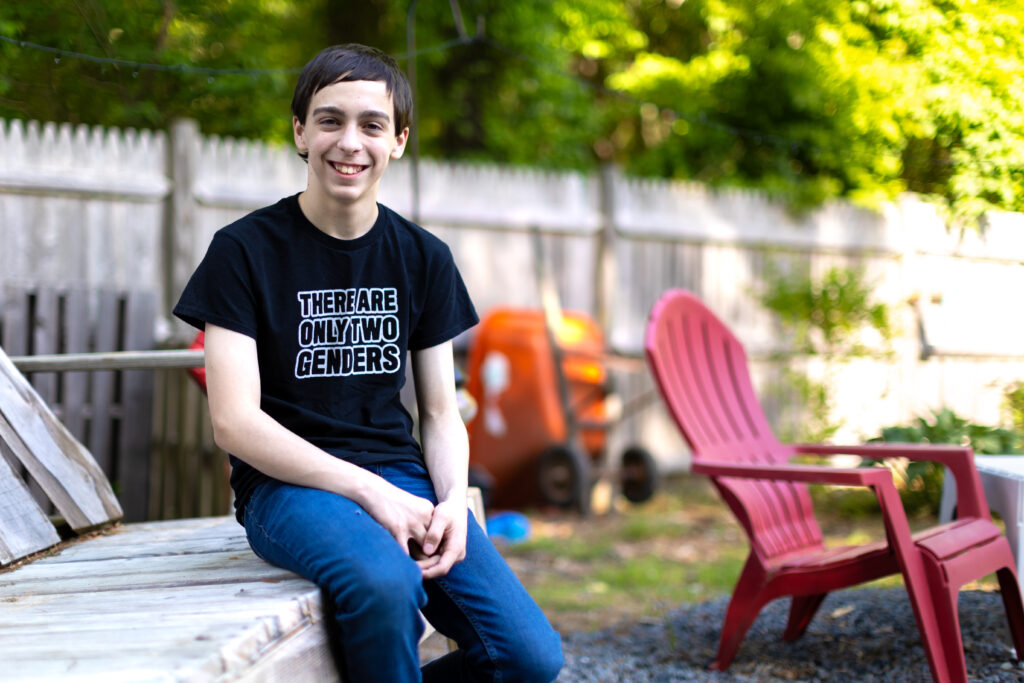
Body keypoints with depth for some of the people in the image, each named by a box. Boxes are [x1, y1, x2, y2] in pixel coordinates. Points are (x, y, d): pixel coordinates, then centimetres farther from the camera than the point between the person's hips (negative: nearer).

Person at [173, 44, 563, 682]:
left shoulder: (424, 258, 11)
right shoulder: (245, 250, -3)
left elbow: (440, 412, 13)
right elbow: (235, 422, -9)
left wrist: (453, 500, -9)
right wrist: (369, 491, -17)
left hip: (401, 477, 4)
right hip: (288, 481, -4)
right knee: (384, 583, -38)